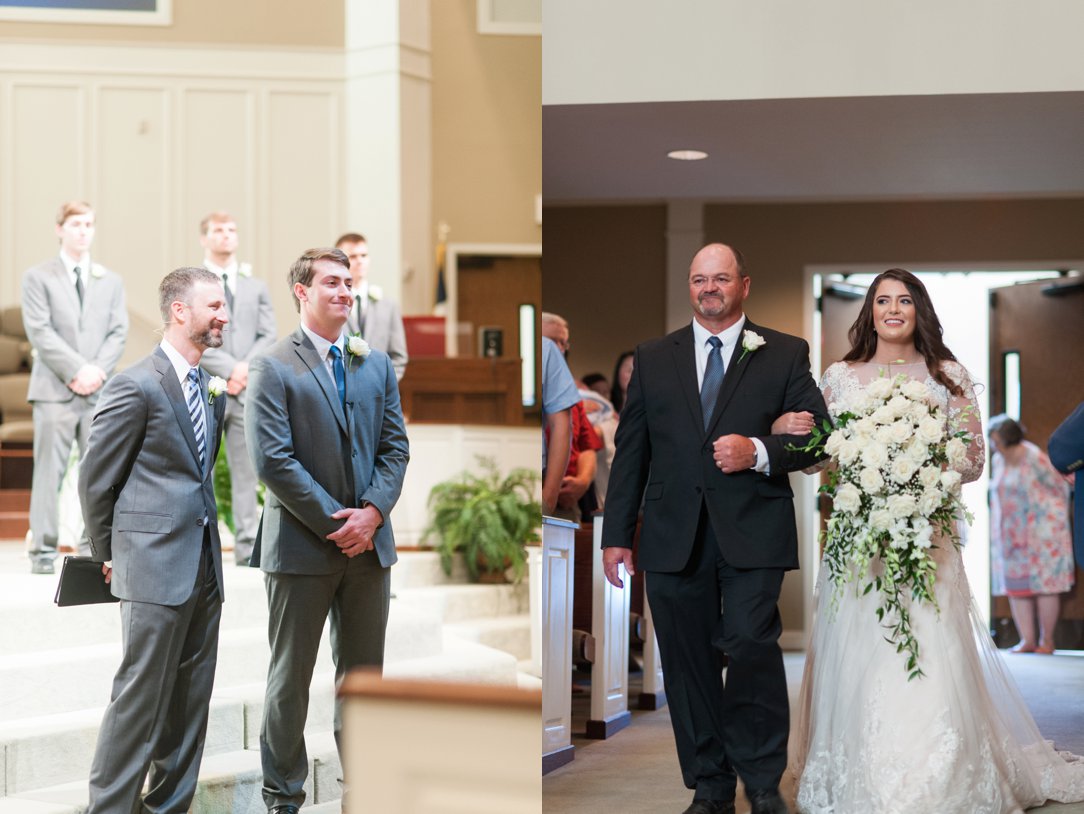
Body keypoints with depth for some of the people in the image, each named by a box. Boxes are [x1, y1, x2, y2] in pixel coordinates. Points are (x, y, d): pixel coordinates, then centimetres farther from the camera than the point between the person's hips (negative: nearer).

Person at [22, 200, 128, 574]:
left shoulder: (110, 281, 17)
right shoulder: (38, 277, 5)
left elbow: (119, 332, 9)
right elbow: (40, 331, -5)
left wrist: (98, 370, -7)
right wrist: (77, 370, -13)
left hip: (101, 390, 3)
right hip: (54, 389, -3)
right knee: (49, 470, -3)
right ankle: (43, 550, 0)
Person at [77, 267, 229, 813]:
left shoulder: (211, 390, 13)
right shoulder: (137, 386, -10)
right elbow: (95, 480, -5)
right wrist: (109, 556, 3)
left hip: (204, 565, 8)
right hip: (155, 568, -7)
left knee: (191, 699, 11)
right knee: (140, 698, -4)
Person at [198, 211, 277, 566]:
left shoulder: (256, 287, 18)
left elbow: (269, 336, 10)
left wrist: (246, 369, -7)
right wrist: (228, 369, -13)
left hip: (248, 390, 3)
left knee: (247, 472, 0)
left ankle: (248, 547, 1)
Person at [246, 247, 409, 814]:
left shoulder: (377, 364, 10)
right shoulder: (272, 368, -7)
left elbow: (395, 447, 8)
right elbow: (273, 460, -14)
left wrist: (373, 512, -8)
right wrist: (334, 521, -15)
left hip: (369, 541, 5)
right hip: (302, 544, -5)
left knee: (363, 672, 12)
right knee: (290, 677, 6)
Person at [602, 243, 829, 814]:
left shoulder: (785, 354, 8)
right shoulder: (653, 359, 15)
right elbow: (631, 451, 13)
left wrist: (759, 451, -14)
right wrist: (616, 535, 9)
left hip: (752, 534, -3)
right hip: (674, 537, 3)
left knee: (751, 646, -14)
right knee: (687, 662, 5)